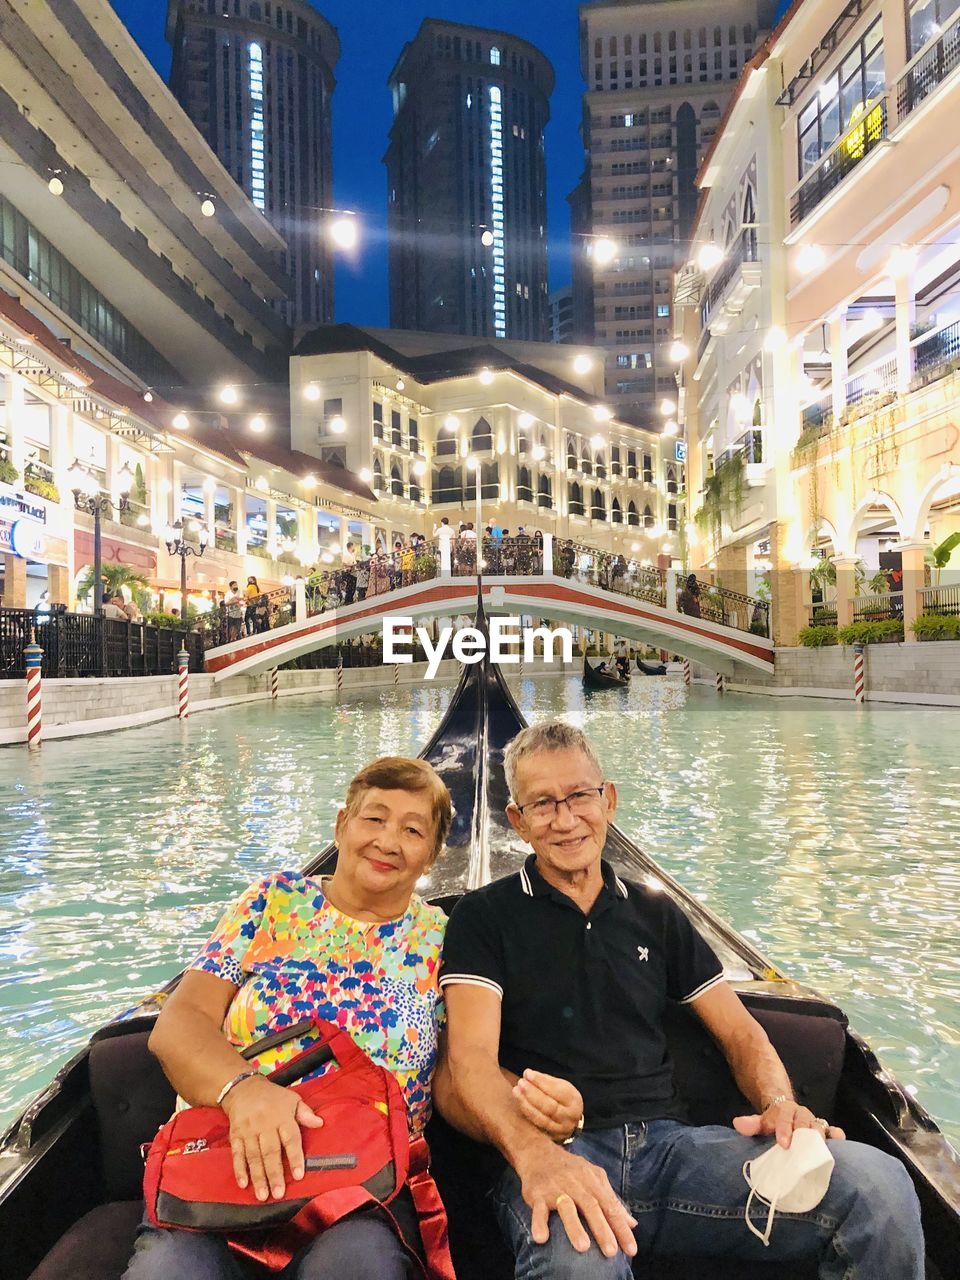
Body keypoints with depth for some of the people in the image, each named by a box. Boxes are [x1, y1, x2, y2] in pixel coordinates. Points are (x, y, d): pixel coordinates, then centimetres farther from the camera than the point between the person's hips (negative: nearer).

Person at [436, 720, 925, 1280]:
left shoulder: (655, 913, 17)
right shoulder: (484, 917, 3)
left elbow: (740, 1031, 16)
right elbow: (471, 1055, -9)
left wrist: (780, 1103, -6)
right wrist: (535, 1154, -29)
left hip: (670, 1143, 5)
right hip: (555, 1154, -5)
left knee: (879, 1182, -19)